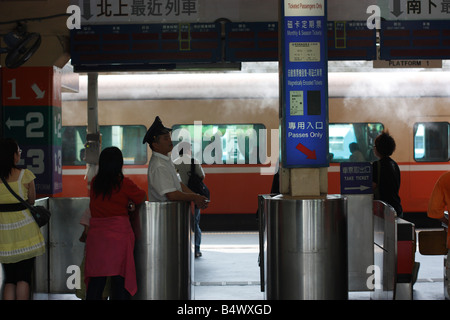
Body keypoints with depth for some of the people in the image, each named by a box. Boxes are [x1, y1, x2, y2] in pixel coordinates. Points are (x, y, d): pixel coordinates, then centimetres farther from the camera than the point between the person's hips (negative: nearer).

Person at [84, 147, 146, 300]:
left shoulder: (95, 182, 4)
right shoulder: (124, 183, -7)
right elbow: (142, 198, 7)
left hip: (96, 234, 4)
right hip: (119, 234, -4)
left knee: (96, 280, 7)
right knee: (120, 279, 2)